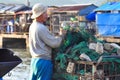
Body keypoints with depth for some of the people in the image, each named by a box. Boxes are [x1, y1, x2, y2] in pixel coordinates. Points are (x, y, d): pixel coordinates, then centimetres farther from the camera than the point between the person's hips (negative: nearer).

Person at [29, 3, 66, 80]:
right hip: (44, 61, -9)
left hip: (34, 60, 9)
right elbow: (54, 43, -16)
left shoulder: (32, 26, 9)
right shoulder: (42, 28, -20)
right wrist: (61, 35, 0)